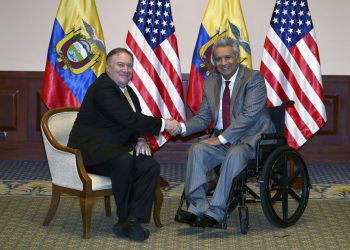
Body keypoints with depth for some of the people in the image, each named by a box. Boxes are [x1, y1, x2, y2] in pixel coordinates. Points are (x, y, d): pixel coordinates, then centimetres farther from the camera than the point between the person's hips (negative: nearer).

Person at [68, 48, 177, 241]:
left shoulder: (128, 92, 16)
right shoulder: (103, 89, -15)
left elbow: (135, 122, 18)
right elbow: (129, 119, -24)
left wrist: (141, 140, -6)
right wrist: (163, 124, -18)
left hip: (115, 150, 9)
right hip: (90, 148, -9)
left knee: (151, 166, -17)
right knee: (125, 161, -36)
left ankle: (132, 221, -20)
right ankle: (124, 220, -19)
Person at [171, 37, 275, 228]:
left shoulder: (254, 78, -7)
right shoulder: (210, 83, 13)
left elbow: (249, 115, -17)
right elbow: (203, 118, 12)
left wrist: (221, 138, -22)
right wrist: (182, 127, -10)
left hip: (251, 139, -5)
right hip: (223, 139, 6)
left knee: (234, 154, -35)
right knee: (197, 150, -21)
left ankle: (215, 213, -32)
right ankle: (198, 207, -24)